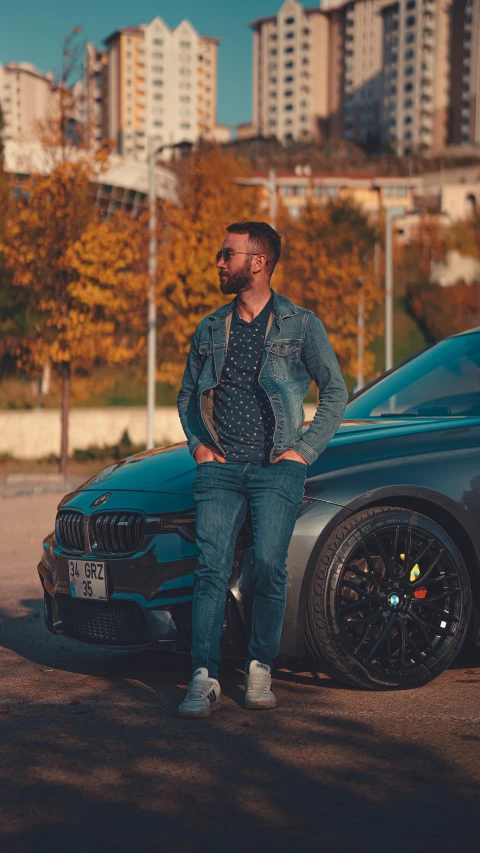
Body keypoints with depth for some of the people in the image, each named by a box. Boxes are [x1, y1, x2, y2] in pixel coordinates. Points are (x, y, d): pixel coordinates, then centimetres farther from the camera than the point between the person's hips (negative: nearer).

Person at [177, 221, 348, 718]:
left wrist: (304, 451, -3)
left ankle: (261, 668, 2)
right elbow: (187, 394, 24)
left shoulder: (301, 325, 4)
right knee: (211, 568, -10)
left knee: (269, 564, -14)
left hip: (277, 469, -3)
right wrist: (198, 444, 8)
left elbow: (335, 393, 6)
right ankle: (204, 679, -10)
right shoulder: (211, 330, 15)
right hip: (220, 467, 3)